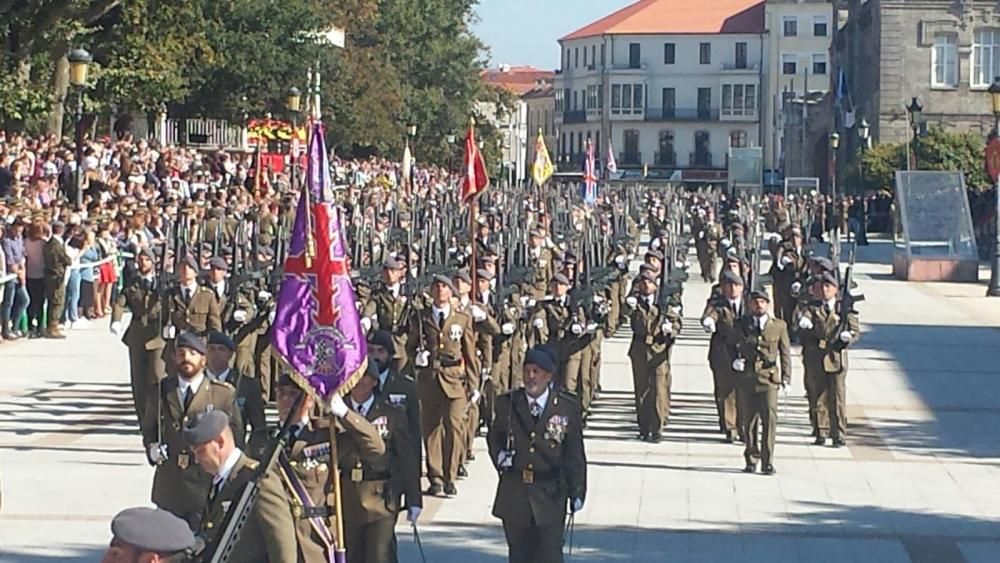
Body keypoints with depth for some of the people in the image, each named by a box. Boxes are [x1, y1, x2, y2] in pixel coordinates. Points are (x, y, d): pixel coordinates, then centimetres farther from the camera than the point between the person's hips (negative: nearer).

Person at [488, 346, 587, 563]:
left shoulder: (567, 407, -4)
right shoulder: (507, 403, 1)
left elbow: (575, 454, -1)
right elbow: (494, 437, 18)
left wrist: (577, 492, -5)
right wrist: (499, 455, -3)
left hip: (550, 494, -2)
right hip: (514, 492, 2)